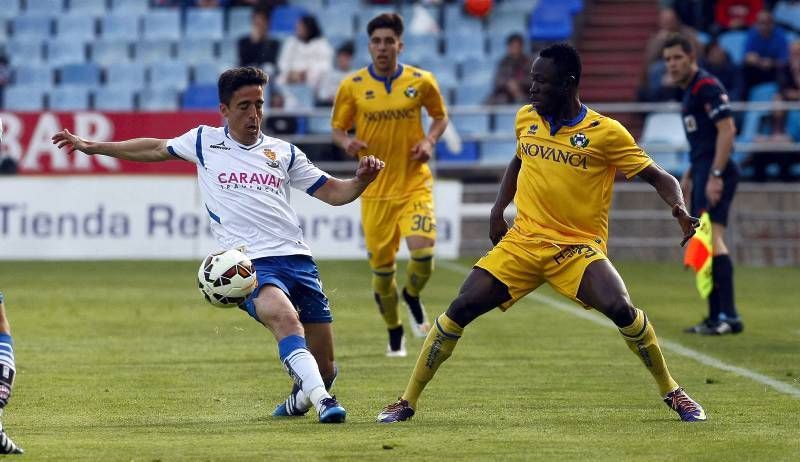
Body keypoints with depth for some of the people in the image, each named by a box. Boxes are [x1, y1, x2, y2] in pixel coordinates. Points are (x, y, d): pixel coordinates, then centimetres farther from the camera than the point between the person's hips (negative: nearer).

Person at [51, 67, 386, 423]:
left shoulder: (284, 152, 17)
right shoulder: (204, 142, 14)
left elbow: (332, 192, 19)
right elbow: (156, 149, 30)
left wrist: (362, 180, -2)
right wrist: (92, 146, 33)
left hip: (296, 258, 3)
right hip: (250, 263, -3)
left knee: (324, 366, 1)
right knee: (283, 316, -38)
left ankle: (301, 397, 34)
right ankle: (320, 399, -46)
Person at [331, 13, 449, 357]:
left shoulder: (421, 81, -1)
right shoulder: (352, 86, -2)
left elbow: (440, 116, 14)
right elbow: (337, 128, 8)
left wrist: (429, 140, -6)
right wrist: (347, 142, -15)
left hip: (415, 184, -1)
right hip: (375, 190, 1)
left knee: (423, 253, -20)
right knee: (381, 267, 5)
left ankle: (412, 297, 15)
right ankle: (394, 333, 28)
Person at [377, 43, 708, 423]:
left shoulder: (605, 133, -9)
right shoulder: (526, 119, 5)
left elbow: (658, 177, -4)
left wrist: (680, 210, -23)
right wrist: (498, 209, 14)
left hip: (579, 248, -4)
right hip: (521, 241, 4)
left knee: (621, 309, -27)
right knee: (460, 309, -10)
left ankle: (672, 393, -4)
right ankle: (407, 402, 2)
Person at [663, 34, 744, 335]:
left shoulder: (706, 86, -11)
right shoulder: (690, 90, 20)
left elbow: (727, 130, -20)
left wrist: (715, 175, -24)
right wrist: (689, 175, 27)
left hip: (715, 175, -11)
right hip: (703, 173, 11)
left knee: (712, 238, -18)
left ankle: (728, 316, -23)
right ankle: (716, 317, 11)